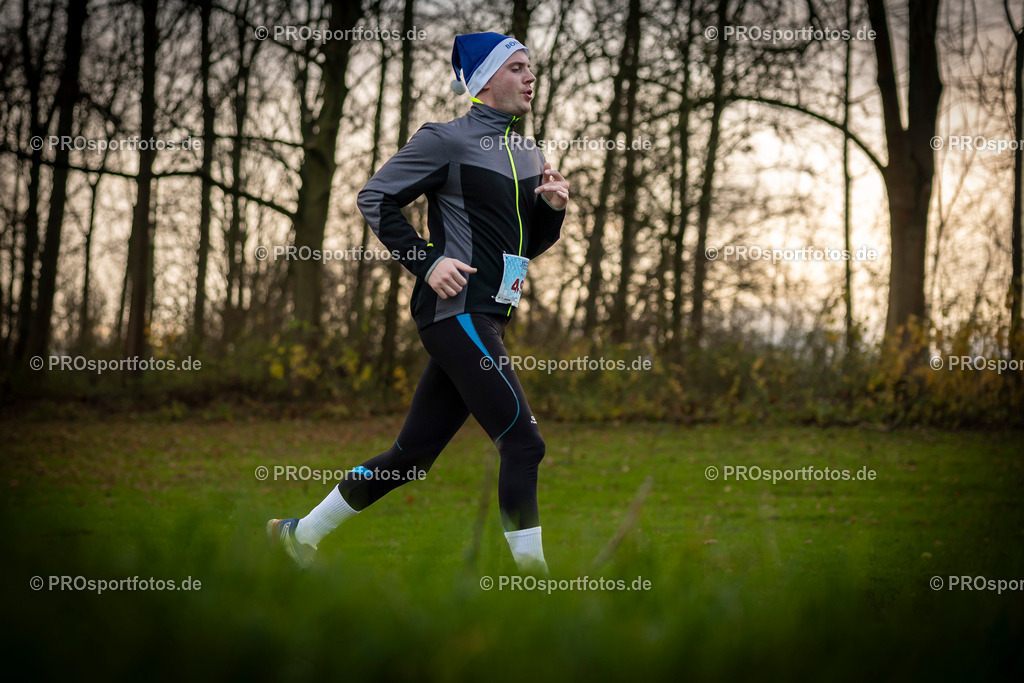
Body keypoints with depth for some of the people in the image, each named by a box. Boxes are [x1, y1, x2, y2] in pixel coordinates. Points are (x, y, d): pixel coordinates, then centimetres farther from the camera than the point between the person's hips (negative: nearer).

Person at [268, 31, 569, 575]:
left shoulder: (528, 155, 18)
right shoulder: (448, 140, -5)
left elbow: (530, 245, 24)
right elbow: (374, 197, -4)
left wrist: (553, 208, 3)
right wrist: (427, 262, -11)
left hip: (487, 320, 8)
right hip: (456, 310, -8)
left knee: (413, 454, 11)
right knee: (522, 443, -13)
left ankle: (300, 533, 24)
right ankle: (531, 572, -8)